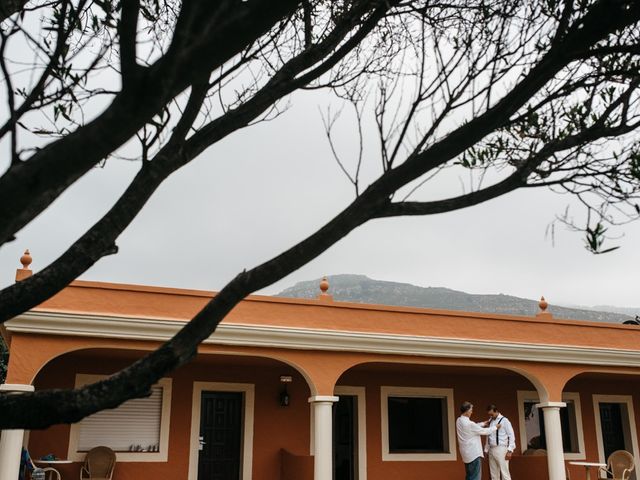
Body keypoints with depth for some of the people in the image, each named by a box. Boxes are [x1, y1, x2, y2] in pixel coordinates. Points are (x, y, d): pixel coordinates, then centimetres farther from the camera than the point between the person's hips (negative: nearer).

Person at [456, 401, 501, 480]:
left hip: (467, 453, 9)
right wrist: (495, 427, 4)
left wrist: (483, 423, 24)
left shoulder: (459, 421, 3)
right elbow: (484, 431, -11)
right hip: (473, 453, -9)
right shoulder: (469, 423, -24)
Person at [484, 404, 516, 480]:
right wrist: (486, 450, 12)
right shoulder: (490, 421, 13)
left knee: (504, 473, -7)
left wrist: (510, 450, -14)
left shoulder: (504, 420, -5)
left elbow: (511, 436, -8)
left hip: (501, 449, -6)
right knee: (494, 474, 9)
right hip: (491, 450, 6)